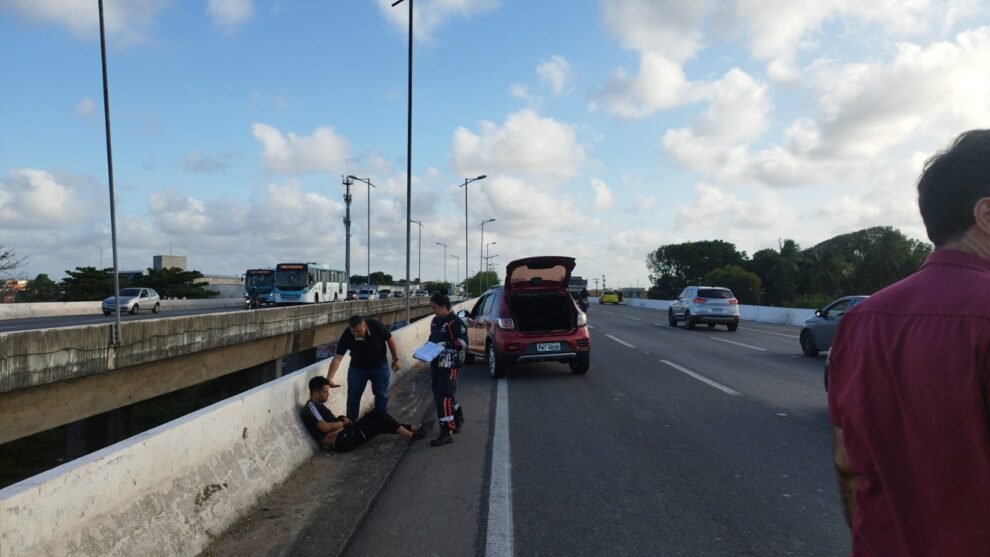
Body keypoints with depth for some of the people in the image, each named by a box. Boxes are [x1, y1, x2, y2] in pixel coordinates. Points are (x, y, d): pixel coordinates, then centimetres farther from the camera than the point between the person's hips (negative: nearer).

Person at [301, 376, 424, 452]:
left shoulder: (318, 406, 18)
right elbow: (325, 427, -23)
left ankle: (408, 429, 7)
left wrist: (342, 419, -1)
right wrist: (343, 423, -6)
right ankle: (408, 434, -2)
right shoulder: (311, 406, -12)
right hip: (341, 441, -10)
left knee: (376, 415, 5)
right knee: (377, 415, -7)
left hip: (344, 437, 10)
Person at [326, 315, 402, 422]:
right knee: (353, 397, 6)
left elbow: (389, 340, -12)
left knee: (381, 395, 3)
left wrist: (396, 359, -9)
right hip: (357, 368, 0)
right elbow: (337, 357, -28)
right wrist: (329, 378, -36)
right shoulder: (347, 336, -29)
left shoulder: (377, 326, -29)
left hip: (379, 366, 0)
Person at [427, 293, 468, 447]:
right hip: (436, 363, 9)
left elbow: (463, 343, -18)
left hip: (450, 364, -9)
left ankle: (446, 433, -8)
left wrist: (445, 345, -24)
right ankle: (458, 418, 42)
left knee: (443, 397, -13)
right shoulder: (435, 321, 12)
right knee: (439, 395, 18)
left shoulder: (455, 323, -14)